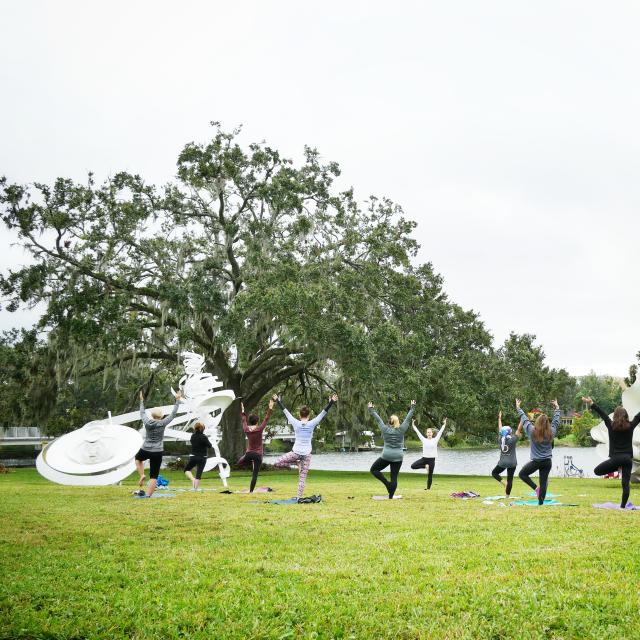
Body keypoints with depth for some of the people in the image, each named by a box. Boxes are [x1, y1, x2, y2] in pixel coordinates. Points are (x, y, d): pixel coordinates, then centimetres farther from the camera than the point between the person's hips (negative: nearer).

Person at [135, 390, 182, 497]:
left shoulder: (147, 422, -5)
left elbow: (142, 413, 15)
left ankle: (142, 475, 14)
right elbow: (173, 413, -1)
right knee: (154, 476, 3)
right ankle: (148, 496, -4)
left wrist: (142, 401, 29)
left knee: (138, 458, 37)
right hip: (157, 452, -2)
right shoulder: (162, 423, -10)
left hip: (145, 450, 2)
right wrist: (177, 400, 7)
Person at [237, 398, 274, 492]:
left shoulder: (246, 430, -4)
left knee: (239, 463, 34)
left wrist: (242, 411, 27)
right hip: (258, 454, -3)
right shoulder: (259, 429, -14)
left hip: (249, 453, 3)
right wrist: (270, 408, -5)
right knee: (255, 474, 0)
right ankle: (251, 491, -3)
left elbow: (244, 420, 13)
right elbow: (266, 419, -9)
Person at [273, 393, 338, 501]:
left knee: (278, 463, 16)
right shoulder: (312, 424, -6)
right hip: (307, 454, 1)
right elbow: (323, 413, -4)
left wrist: (278, 401, 15)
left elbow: (286, 412, 5)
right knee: (302, 478, 5)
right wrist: (331, 403, -2)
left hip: (296, 452, -1)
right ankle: (299, 498, 2)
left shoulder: (296, 423, -5)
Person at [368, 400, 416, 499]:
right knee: (394, 477, 6)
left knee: (373, 470, 12)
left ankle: (387, 483, -4)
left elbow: (377, 419, 8)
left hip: (386, 456, -1)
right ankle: (391, 496, 5)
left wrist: (371, 410, 20)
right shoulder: (401, 430, -1)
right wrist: (412, 407, 16)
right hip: (398, 457, 2)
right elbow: (408, 418, 7)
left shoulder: (385, 429, -1)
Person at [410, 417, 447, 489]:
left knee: (430, 475, 5)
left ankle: (428, 488, 17)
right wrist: (413, 425, 0)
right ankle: (425, 466, 5)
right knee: (413, 466, -14)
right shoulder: (424, 440, 2)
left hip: (432, 459, -1)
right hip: (424, 458, 1)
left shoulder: (435, 440, 1)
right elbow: (418, 432, 2)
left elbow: (440, 432, -1)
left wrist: (444, 424, -5)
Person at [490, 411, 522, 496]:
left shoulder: (500, 439, -4)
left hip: (502, 462, 2)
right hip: (512, 463, -2)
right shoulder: (513, 440, -13)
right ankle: (507, 495, 6)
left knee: (494, 473, 22)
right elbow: (519, 430, -12)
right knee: (510, 479, 5)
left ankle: (503, 483, 0)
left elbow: (500, 429, 9)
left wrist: (499, 418, 20)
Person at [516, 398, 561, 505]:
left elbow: (524, 419, 2)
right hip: (547, 461, 3)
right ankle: (541, 504, 6)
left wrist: (518, 408, 15)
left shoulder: (532, 431, -9)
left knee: (522, 474, 13)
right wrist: (557, 408, 26)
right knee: (543, 483, 6)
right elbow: (556, 420, 13)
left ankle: (536, 488, -4)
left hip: (536, 461, -3)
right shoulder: (551, 432, -2)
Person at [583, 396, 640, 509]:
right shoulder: (630, 426, 2)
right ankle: (623, 505, 0)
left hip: (616, 457, -3)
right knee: (625, 484, 4)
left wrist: (591, 404, 9)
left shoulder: (611, 426, -2)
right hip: (628, 458, 3)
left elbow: (602, 414, 4)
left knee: (597, 471, 13)